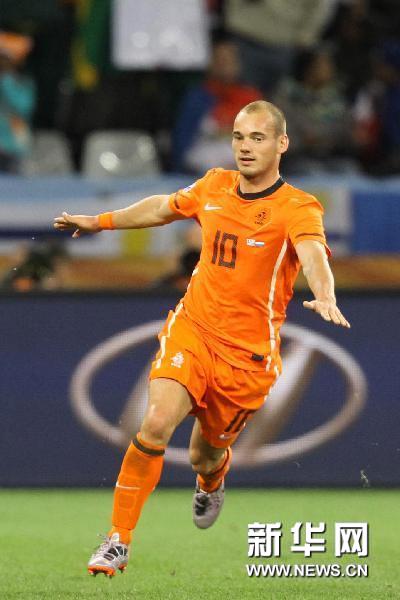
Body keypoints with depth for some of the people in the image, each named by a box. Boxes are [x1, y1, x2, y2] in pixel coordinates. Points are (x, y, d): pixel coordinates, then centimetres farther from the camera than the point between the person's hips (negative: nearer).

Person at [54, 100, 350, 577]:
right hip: (192, 327, 2)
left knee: (204, 456, 14)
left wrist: (325, 298, -56)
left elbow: (313, 254, -35)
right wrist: (100, 222, 32)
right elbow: (163, 208, 22)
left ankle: (211, 483, 54)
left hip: (248, 351, -2)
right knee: (156, 423, -23)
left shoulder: (297, 208, -14)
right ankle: (118, 540, -14)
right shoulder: (214, 187, 1)